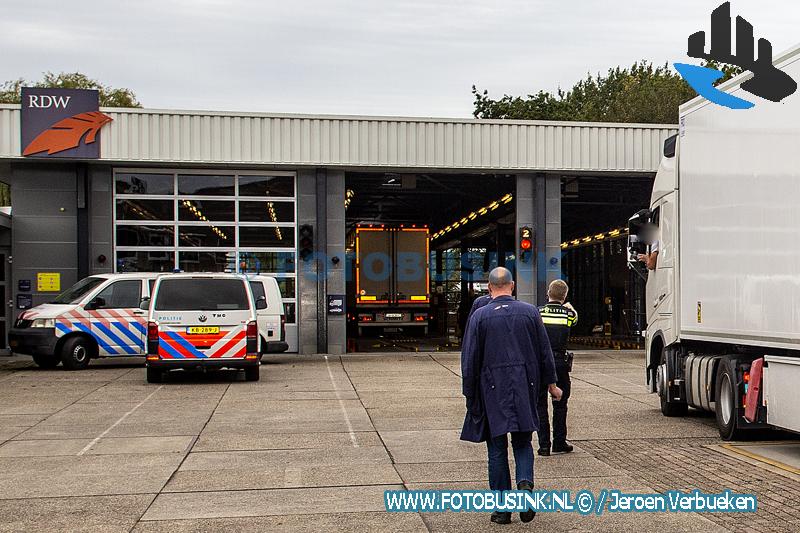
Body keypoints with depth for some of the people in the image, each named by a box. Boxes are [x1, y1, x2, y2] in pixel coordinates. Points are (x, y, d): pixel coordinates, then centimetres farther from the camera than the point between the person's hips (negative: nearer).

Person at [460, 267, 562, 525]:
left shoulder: (479, 316, -5)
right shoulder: (530, 312, 2)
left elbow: (470, 360, -4)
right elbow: (544, 351, 6)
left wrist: (469, 393, 5)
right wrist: (551, 383, 16)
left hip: (493, 390, -2)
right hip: (525, 388, 2)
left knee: (497, 448, 5)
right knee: (522, 442, 14)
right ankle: (525, 483, -12)